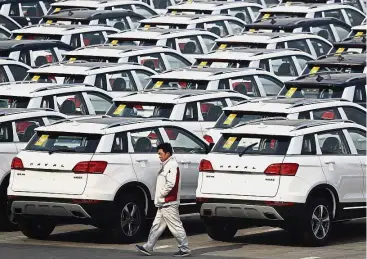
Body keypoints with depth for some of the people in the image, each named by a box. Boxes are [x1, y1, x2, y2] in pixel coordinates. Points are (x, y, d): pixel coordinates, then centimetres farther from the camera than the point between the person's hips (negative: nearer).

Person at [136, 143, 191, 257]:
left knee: (176, 226, -5)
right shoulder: (167, 165, 16)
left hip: (169, 203, -11)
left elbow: (170, 184, -24)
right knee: (157, 225, 11)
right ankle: (148, 248, 15)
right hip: (164, 203, 11)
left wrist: (161, 194, -14)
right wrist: (160, 197, 14)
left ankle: (184, 249, 0)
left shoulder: (172, 166, -15)